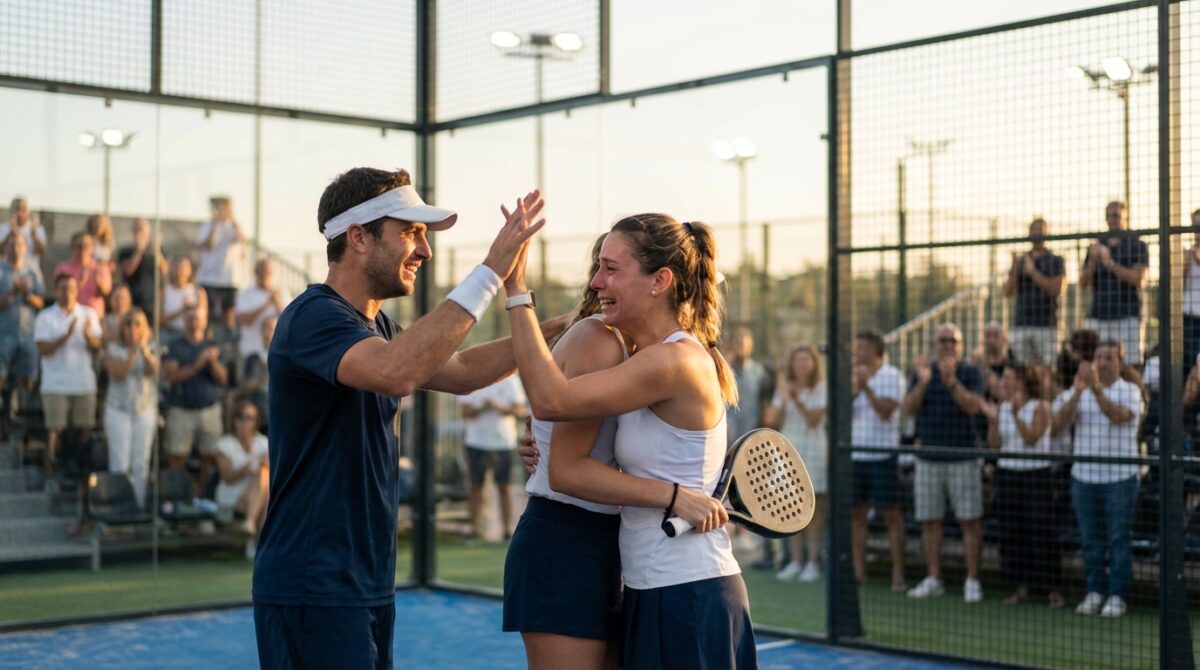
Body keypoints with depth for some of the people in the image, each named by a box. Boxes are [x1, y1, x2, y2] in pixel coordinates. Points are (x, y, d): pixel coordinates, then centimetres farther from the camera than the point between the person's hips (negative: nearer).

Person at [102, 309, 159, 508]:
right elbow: (118, 373, -14)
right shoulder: (113, 348, -1)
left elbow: (153, 371, -11)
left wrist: (144, 349, -21)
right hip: (118, 410, -2)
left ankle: (140, 505, 9)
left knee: (141, 464, 3)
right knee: (120, 464, -4)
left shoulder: (151, 348, 5)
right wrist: (133, 351, -16)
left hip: (146, 411, 2)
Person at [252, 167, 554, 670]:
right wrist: (490, 273, -32)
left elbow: (459, 372, 23)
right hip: (313, 590, -9)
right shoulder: (314, 316, -16)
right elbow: (396, 372, -35)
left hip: (367, 585, 9)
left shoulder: (372, 326, 14)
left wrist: (550, 331, 11)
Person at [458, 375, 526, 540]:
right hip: (476, 441, 1)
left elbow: (520, 410, -1)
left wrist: (499, 407, -17)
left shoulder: (510, 381, 3)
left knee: (503, 487, 0)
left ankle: (507, 528, 3)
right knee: (476, 486, 3)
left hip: (503, 441, -1)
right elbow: (465, 412, 0)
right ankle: (474, 528, 8)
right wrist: (482, 408, -19)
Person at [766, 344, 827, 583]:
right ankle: (795, 561, 9)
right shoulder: (784, 387, 11)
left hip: (813, 450, -4)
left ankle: (813, 562, 0)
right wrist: (783, 402, -9)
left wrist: (796, 400, -21)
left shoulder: (821, 388, -1)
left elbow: (814, 419, -11)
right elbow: (776, 423, 6)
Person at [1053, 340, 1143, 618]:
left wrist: (1096, 388, -35)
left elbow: (1118, 416, -22)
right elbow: (1060, 421, -7)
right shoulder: (1081, 391, 9)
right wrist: (1077, 393, -23)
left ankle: (1118, 596, 6)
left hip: (1119, 477, -3)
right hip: (1084, 475, 4)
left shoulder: (1130, 390, -1)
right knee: (1091, 540, 8)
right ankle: (1095, 592, 17)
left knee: (1118, 540, 0)